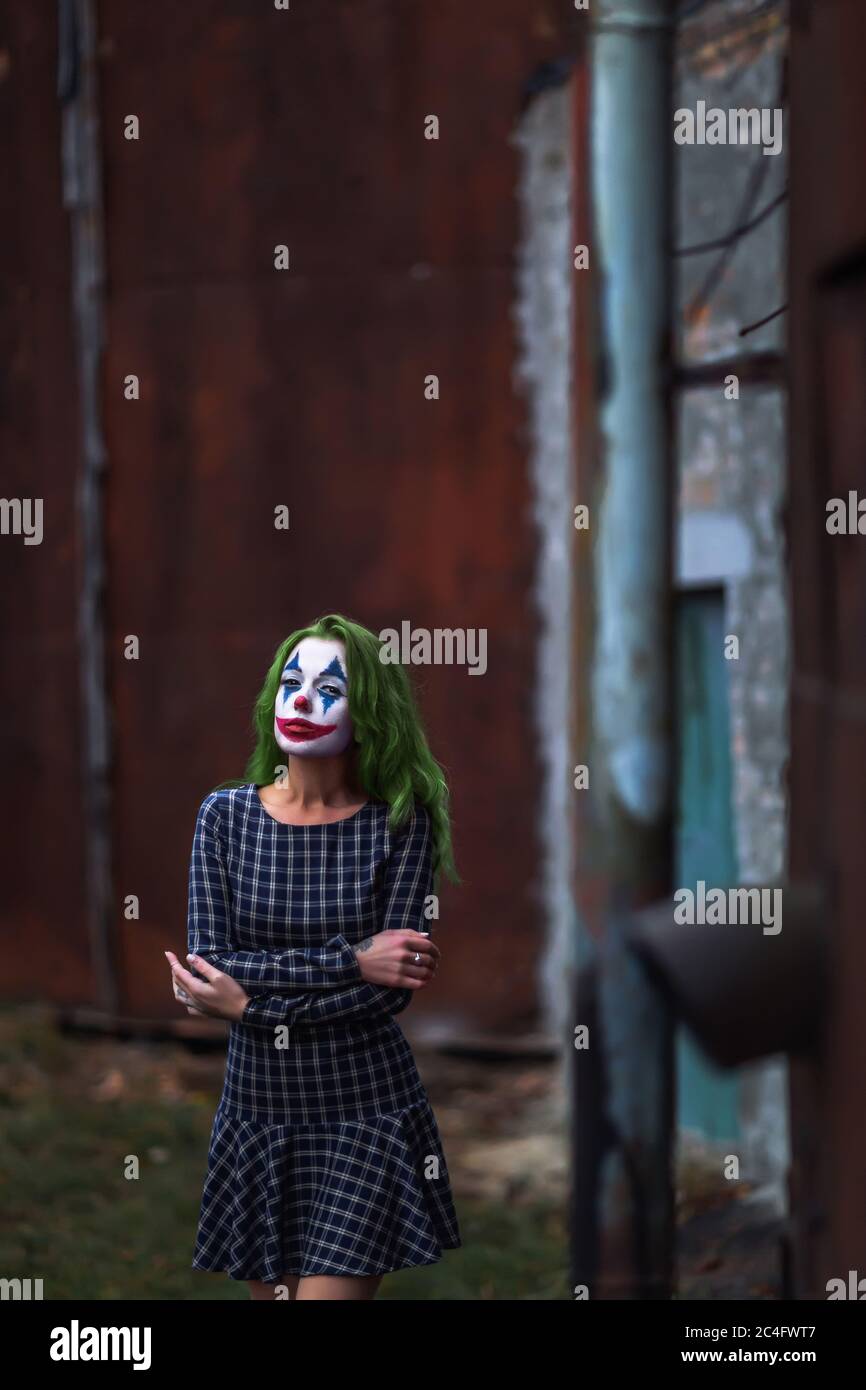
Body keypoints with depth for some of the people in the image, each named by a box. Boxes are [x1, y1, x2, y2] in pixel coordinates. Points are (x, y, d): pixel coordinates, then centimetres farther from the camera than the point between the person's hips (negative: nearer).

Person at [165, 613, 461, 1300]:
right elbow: (208, 963, -11)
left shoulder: (399, 824, -7)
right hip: (258, 1109, 3)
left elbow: (391, 989, -14)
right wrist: (350, 960, -19)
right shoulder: (226, 815, 0)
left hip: (365, 1115, -3)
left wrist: (250, 1001, -18)